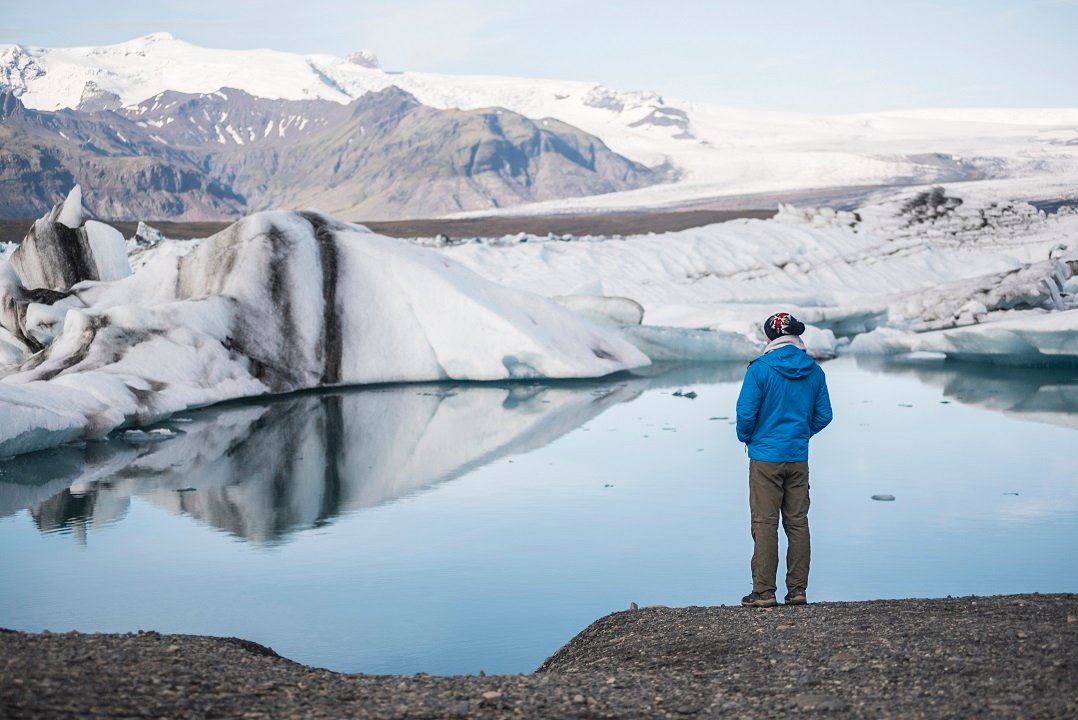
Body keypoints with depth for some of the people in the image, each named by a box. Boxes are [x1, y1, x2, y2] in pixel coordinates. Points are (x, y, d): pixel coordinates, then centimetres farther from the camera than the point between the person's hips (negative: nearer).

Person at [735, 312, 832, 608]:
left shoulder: (760, 368, -11)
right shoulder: (814, 371, 3)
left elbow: (746, 412, -12)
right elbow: (823, 415, 7)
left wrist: (746, 437, 7)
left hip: (765, 457, -4)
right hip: (799, 458, 4)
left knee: (765, 525, 0)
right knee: (798, 523, 8)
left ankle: (764, 592, 1)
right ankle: (797, 590, 11)